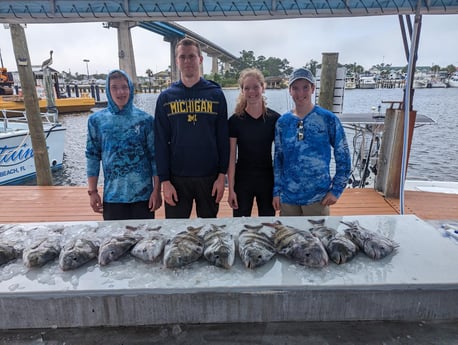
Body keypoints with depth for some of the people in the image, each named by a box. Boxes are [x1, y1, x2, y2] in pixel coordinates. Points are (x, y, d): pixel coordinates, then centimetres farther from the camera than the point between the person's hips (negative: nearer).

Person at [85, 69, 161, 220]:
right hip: (112, 196, 1)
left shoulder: (145, 119, -2)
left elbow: (155, 156, -2)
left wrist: (157, 189, -5)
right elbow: (92, 156, 5)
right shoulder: (96, 120, 2)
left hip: (143, 194, -1)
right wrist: (92, 191, 3)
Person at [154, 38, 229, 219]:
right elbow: (161, 142, 1)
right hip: (176, 178, 0)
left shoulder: (216, 94, 2)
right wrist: (164, 180, -5)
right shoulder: (166, 97, 3)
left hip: (210, 177, 0)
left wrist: (222, 175, -4)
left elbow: (223, 138, 1)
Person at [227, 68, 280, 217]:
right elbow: (231, 157, -4)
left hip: (267, 181, 1)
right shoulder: (235, 120, -5)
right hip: (242, 181, -1)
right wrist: (231, 189, -5)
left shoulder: (275, 119, -3)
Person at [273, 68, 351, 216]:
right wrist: (276, 191, 4)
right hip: (287, 196, 3)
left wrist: (336, 190, -5)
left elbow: (343, 157, -1)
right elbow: (278, 158, 7)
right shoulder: (283, 122, 2)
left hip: (318, 197, -2)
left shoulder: (328, 119, -6)